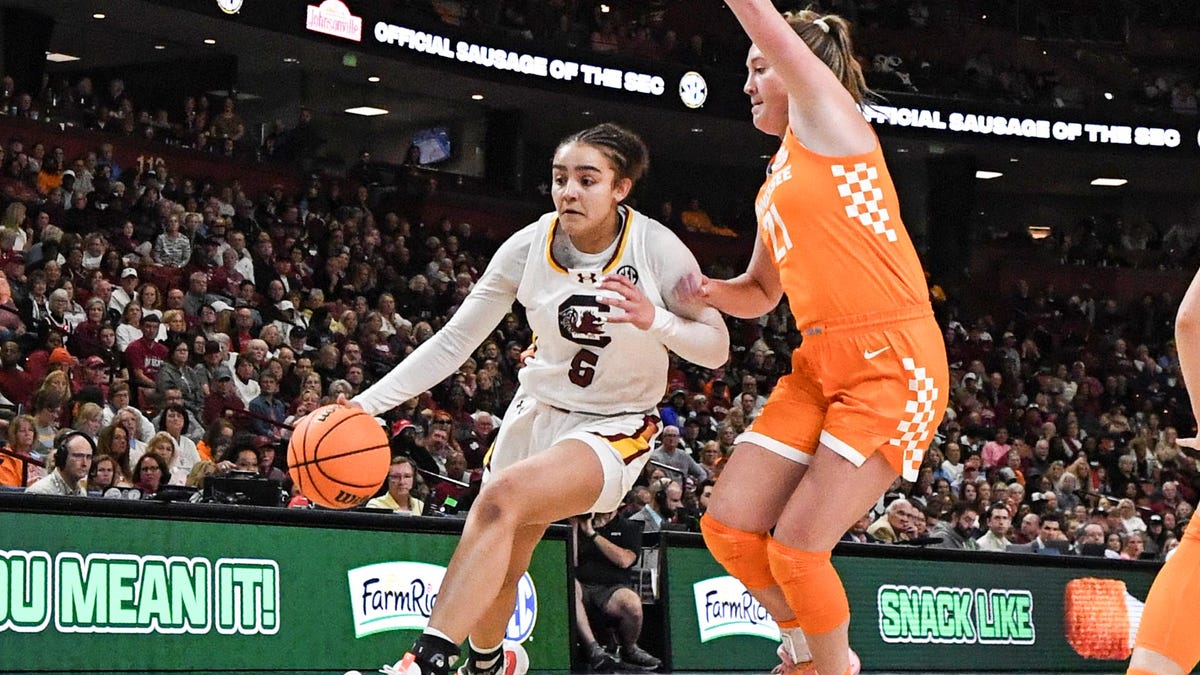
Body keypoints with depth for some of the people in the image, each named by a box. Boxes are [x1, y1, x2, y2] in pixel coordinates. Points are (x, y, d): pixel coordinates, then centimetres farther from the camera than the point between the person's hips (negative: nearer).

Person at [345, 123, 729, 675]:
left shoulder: (657, 248, -17)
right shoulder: (529, 247, -10)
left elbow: (715, 346, -13)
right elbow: (454, 341, -6)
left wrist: (654, 320, -34)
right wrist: (368, 403, -16)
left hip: (616, 426, -4)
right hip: (539, 409, 4)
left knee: (503, 495, -30)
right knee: (496, 573, 5)